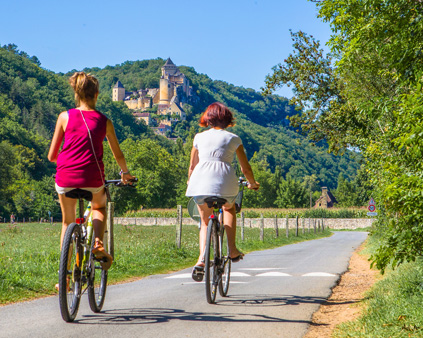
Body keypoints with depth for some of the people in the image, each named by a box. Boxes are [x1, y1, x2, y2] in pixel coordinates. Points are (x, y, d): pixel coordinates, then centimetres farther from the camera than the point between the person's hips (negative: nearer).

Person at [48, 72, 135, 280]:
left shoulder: (65, 117, 4)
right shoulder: (104, 121, 5)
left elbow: (51, 156, 6)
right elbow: (118, 155, 15)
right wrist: (125, 173, 34)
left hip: (66, 177, 0)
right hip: (92, 178, 0)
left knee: (67, 223, 20)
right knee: (99, 207, 32)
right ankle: (98, 242, 5)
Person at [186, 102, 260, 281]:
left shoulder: (199, 137, 18)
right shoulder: (233, 138, 14)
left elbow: (192, 167, 24)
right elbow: (245, 168, 16)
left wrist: (190, 182, 43)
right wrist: (252, 183, 34)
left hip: (200, 179, 1)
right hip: (225, 179, -1)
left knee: (205, 221, 17)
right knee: (229, 208, 31)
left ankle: (202, 258, -6)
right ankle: (232, 251, 20)